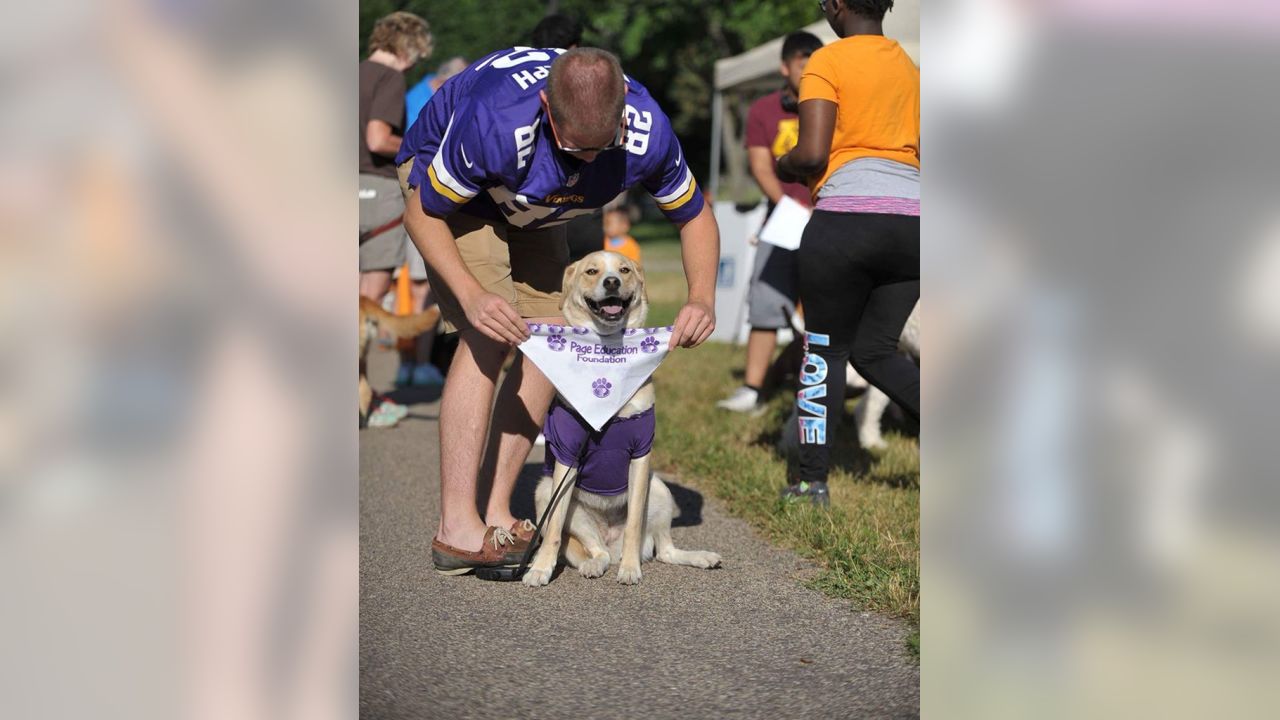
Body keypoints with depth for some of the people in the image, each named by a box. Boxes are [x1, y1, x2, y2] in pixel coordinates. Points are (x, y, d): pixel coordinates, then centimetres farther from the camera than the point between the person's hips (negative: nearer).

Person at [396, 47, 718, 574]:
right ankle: (456, 527, -25)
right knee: (487, 340, -22)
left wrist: (702, 298, -28)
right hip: (441, 175, -5)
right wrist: (472, 295, -43)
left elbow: (695, 215, -11)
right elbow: (422, 214, -29)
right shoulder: (496, 122, -43)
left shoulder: (647, 131, -31)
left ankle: (496, 511, 1)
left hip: (528, 206, 5)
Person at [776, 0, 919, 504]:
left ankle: (813, 478, 7)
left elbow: (812, 154, -10)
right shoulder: (908, 66, 18)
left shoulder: (827, 61, -2)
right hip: (914, 220, 6)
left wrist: (783, 165, 10)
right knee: (875, 351, 13)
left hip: (846, 213, -5)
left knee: (826, 349, 7)